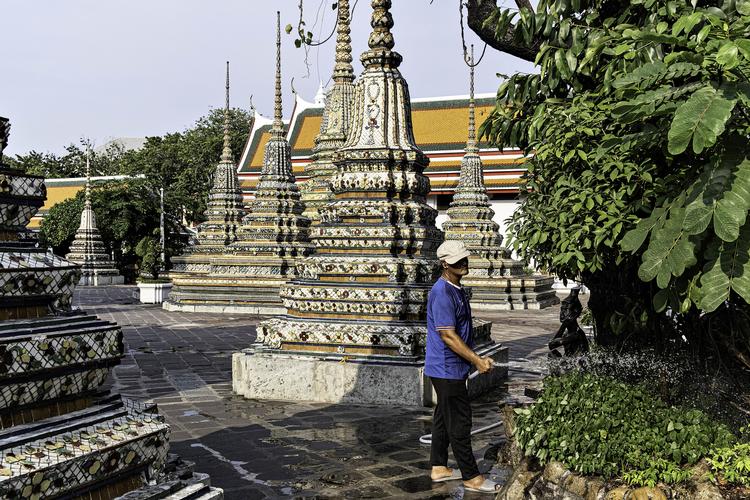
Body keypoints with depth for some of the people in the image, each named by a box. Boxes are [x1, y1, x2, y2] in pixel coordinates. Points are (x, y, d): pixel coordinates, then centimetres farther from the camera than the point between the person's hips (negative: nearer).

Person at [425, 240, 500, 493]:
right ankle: (471, 477, 7)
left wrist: (477, 357, 17)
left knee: (444, 417, 16)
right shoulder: (442, 293, -21)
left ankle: (439, 468, 27)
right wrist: (477, 361, -17)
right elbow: (448, 335, -23)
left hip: (450, 367, 10)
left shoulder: (457, 289, 10)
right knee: (459, 421, -2)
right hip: (447, 368, -10)